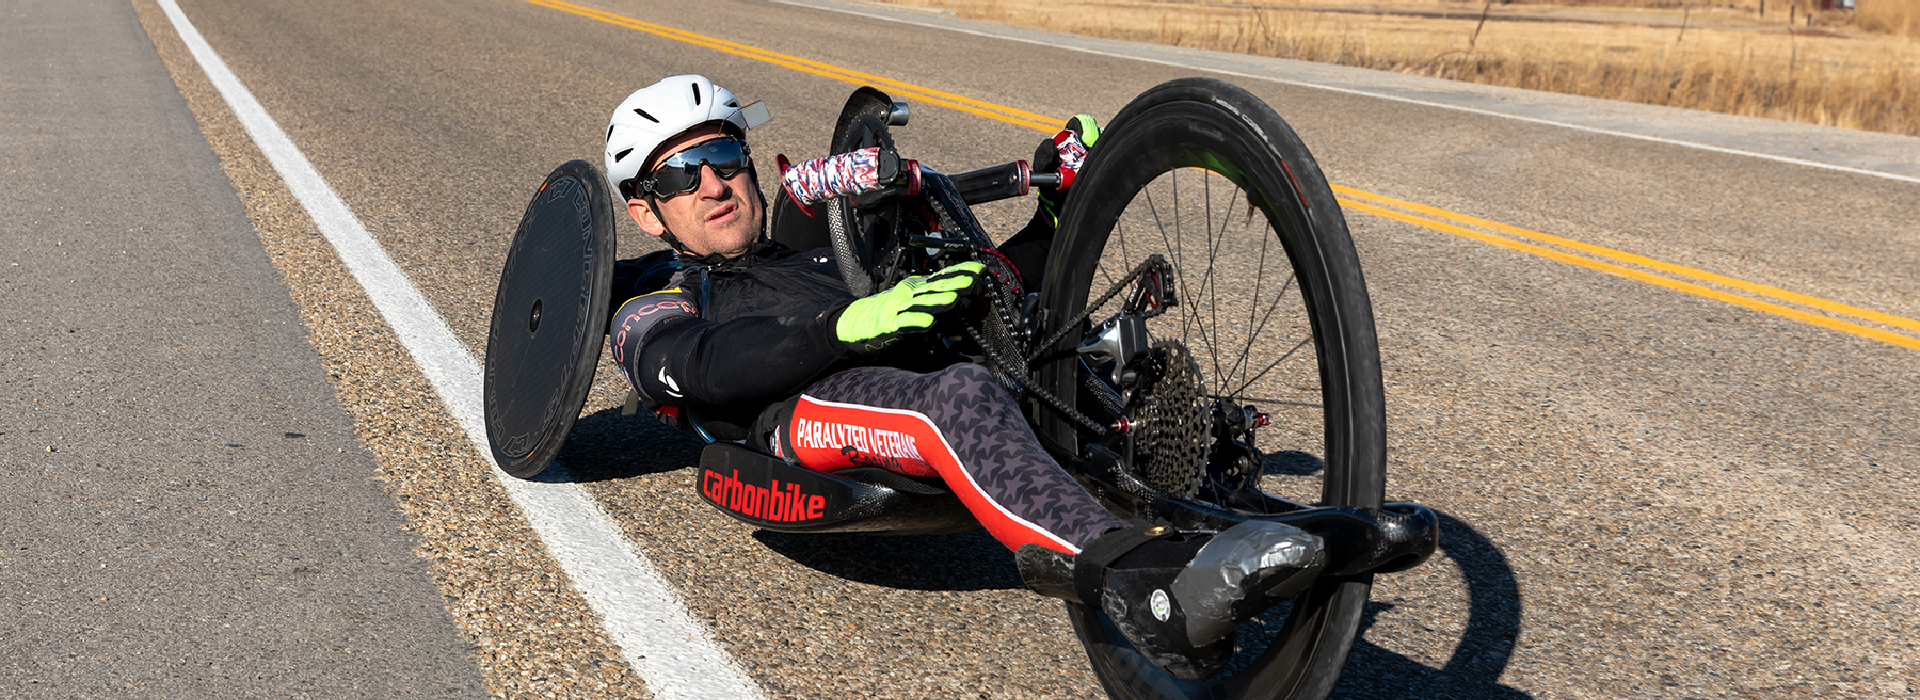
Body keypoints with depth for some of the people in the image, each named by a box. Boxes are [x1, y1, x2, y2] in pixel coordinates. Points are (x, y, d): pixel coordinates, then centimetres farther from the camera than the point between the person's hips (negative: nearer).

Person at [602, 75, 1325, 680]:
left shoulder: (827, 263, 40)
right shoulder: (652, 309, 24)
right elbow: (699, 367, -2)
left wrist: (1055, 219, 17)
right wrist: (847, 325, -18)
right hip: (804, 410, -7)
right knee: (962, 396, -36)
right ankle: (1151, 588, -59)